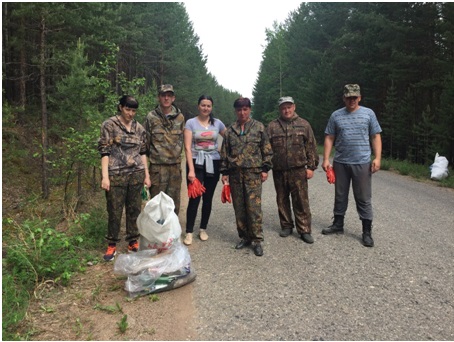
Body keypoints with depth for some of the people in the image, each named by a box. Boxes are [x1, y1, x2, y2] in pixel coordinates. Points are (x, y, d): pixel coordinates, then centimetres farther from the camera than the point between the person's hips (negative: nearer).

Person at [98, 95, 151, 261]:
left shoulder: (139, 128, 9)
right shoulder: (109, 125, -2)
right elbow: (104, 151, -6)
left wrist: (146, 174, 11)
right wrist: (105, 176, -13)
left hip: (136, 174, 4)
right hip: (116, 174, -3)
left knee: (134, 209, 9)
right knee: (115, 211, 3)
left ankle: (133, 242, 24)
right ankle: (112, 245, 19)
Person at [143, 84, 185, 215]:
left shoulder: (180, 117, 6)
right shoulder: (151, 117, -3)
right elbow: (145, 141, 3)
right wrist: (153, 155, 8)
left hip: (175, 165, 3)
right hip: (157, 166, -3)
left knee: (174, 203, 11)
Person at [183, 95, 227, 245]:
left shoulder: (217, 123, 5)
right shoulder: (191, 123, -3)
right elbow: (187, 147, -9)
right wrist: (191, 170, -15)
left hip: (213, 164, 3)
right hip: (196, 163, -3)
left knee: (208, 198, 8)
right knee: (194, 198, -6)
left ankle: (203, 229, 23)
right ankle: (189, 232, 4)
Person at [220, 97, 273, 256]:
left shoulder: (259, 127, 4)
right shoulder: (230, 130, 11)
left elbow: (267, 149, 4)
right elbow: (224, 153, 13)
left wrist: (265, 169, -2)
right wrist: (224, 172, 8)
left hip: (253, 173, -3)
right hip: (235, 173, 3)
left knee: (254, 207, -6)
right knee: (239, 208, 8)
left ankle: (257, 240, 4)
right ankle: (244, 237, 21)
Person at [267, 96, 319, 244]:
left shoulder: (304, 124, 5)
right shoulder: (272, 126, 6)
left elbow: (311, 147, 4)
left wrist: (311, 167, -1)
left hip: (298, 170, -2)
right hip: (278, 171, 2)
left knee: (301, 201, 0)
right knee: (282, 200, 12)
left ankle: (304, 230, 9)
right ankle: (286, 226, 26)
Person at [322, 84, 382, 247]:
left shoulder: (368, 113, 3)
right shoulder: (336, 116, 5)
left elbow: (376, 137, 3)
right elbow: (329, 138, 5)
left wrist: (377, 158, -6)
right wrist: (326, 160, -2)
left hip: (362, 163, -2)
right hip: (340, 163, 2)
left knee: (364, 199, 4)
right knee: (340, 196, 13)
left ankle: (367, 232, 13)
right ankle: (338, 224, 28)